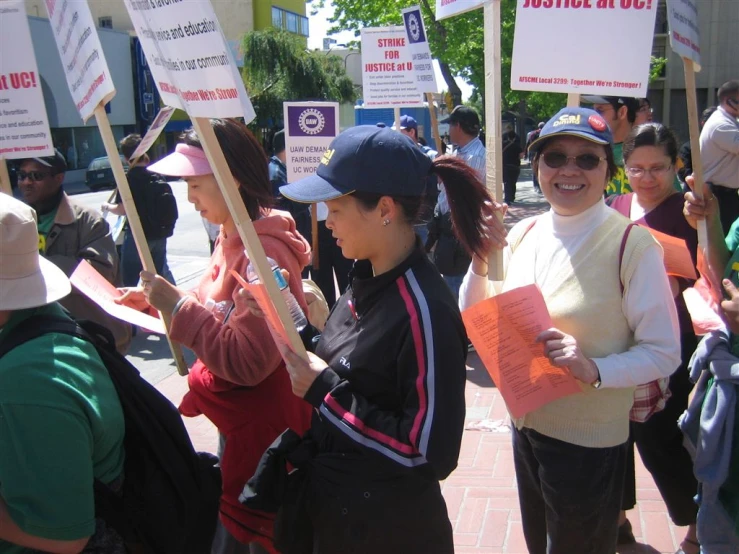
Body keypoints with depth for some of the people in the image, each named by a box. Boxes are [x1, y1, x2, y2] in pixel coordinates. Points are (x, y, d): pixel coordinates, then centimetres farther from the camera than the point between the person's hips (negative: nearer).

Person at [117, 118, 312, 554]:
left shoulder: (264, 251, -24)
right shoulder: (233, 239, 4)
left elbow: (248, 362, -27)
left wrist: (178, 306, -24)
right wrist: (161, 301, 3)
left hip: (261, 427, -9)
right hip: (236, 418, 9)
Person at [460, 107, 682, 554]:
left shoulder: (632, 244, -17)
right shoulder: (523, 234, 0)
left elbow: (664, 353, -14)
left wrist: (594, 370, -30)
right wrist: (481, 262, -10)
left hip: (588, 443, -6)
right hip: (526, 425, 6)